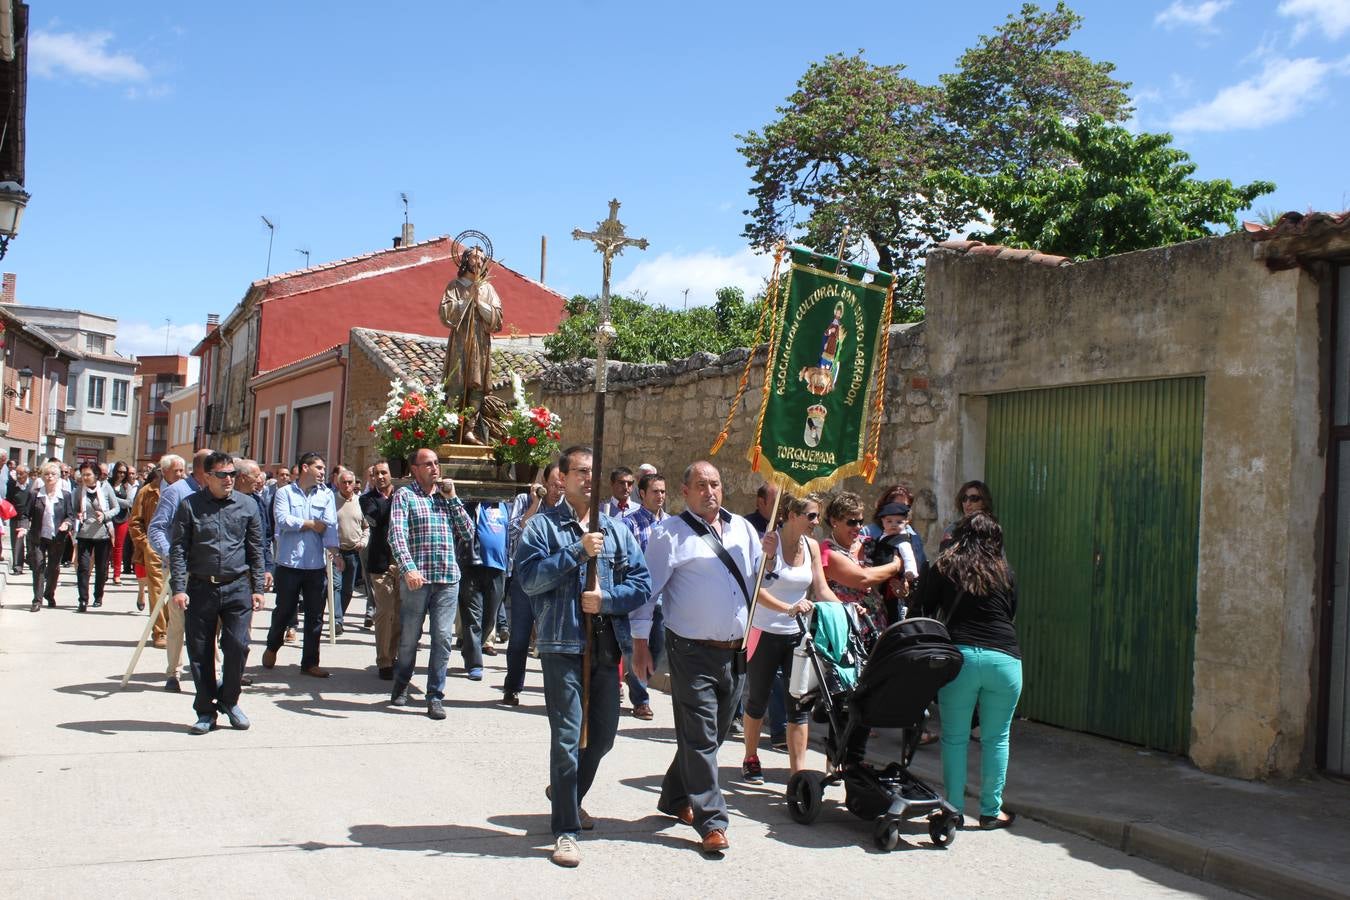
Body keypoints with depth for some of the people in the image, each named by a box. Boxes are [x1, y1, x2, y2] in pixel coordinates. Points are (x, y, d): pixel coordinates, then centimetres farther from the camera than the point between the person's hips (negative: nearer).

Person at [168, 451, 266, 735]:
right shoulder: (190, 506, 1)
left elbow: (255, 550, 10)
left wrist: (257, 589, 6)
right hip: (200, 588, 0)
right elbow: (178, 549, -2)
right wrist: (179, 588, -10)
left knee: (238, 646, -4)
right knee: (200, 652, 5)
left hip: (237, 588, 1)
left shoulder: (247, 506, 6)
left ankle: (229, 701, 19)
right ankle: (205, 711, 18)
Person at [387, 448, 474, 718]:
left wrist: (452, 498, 3)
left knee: (442, 637, -1)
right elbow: (396, 534, -10)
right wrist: (408, 568, -24)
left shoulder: (447, 497, 17)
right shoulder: (405, 495, 2)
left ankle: (435, 696, 7)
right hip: (417, 577, -3)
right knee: (409, 637, 7)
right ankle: (401, 685, 30)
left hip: (448, 578, 3)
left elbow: (468, 534, 10)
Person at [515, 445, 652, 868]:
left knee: (603, 735, 15)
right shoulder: (543, 525, 1)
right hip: (563, 644, -5)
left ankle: (568, 793, 41)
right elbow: (530, 578, -13)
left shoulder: (617, 530, 13)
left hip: (607, 644, 5)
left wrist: (606, 599, -10)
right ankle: (566, 829, 3)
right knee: (567, 737, -7)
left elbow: (642, 584, 7)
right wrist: (578, 551, -18)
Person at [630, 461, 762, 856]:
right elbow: (647, 590, -7)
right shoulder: (670, 533, -5)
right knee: (700, 737, -3)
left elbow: (761, 581, 17)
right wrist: (640, 644, -11)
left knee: (713, 734, 16)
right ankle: (711, 822, 3)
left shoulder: (742, 528, 12)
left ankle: (676, 797, 33)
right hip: (694, 653, -6)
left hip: (736, 653, 6)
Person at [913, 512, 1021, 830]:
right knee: (996, 738, 10)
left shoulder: (943, 568, 7)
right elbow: (1011, 616, 18)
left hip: (959, 656, -1)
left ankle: (954, 809, 12)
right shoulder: (1004, 572, 11)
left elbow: (924, 613, 7)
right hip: (1004, 658, 1)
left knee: (954, 737, 8)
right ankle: (991, 811, 16)